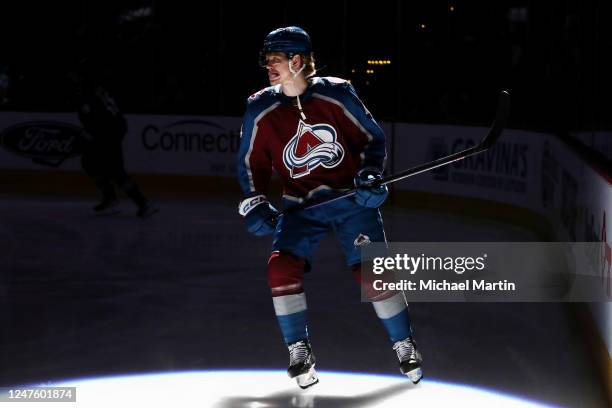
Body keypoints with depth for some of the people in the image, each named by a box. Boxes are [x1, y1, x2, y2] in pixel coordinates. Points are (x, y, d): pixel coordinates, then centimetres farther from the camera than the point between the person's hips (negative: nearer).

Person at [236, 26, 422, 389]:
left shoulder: (337, 95, -11)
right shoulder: (260, 110, -3)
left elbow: (372, 137, 0)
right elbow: (251, 162, 8)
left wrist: (370, 176, -13)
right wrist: (255, 205, -3)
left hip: (351, 197, -2)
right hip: (301, 205, 2)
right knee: (282, 266, -17)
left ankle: (405, 345, 12)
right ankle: (300, 351, -1)